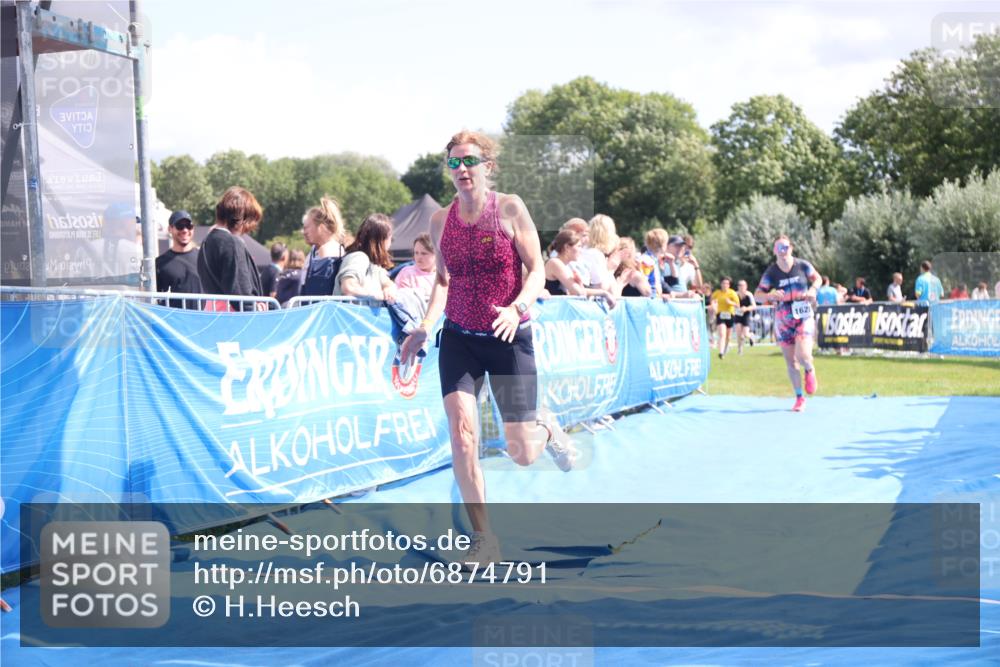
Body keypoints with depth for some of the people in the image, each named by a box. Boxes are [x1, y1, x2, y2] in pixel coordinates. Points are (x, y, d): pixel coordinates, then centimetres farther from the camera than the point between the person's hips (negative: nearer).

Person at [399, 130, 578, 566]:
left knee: (521, 454, -1)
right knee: (461, 432, -15)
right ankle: (483, 538, -1)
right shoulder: (441, 221, 2)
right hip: (458, 338, 2)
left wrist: (518, 308, -26)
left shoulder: (510, 208, -8)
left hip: (508, 338, -2)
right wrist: (426, 326, 1)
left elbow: (537, 271, -8)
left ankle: (545, 429, 38)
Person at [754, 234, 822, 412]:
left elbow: (818, 279, 11)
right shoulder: (771, 273, -7)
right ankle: (799, 398, 20)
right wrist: (770, 295, -27)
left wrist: (812, 289, -11)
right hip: (783, 320, 1)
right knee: (790, 362, 6)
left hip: (804, 317, -1)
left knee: (803, 355, -21)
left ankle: (810, 371, 16)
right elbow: (757, 294, -6)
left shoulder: (803, 266, -6)